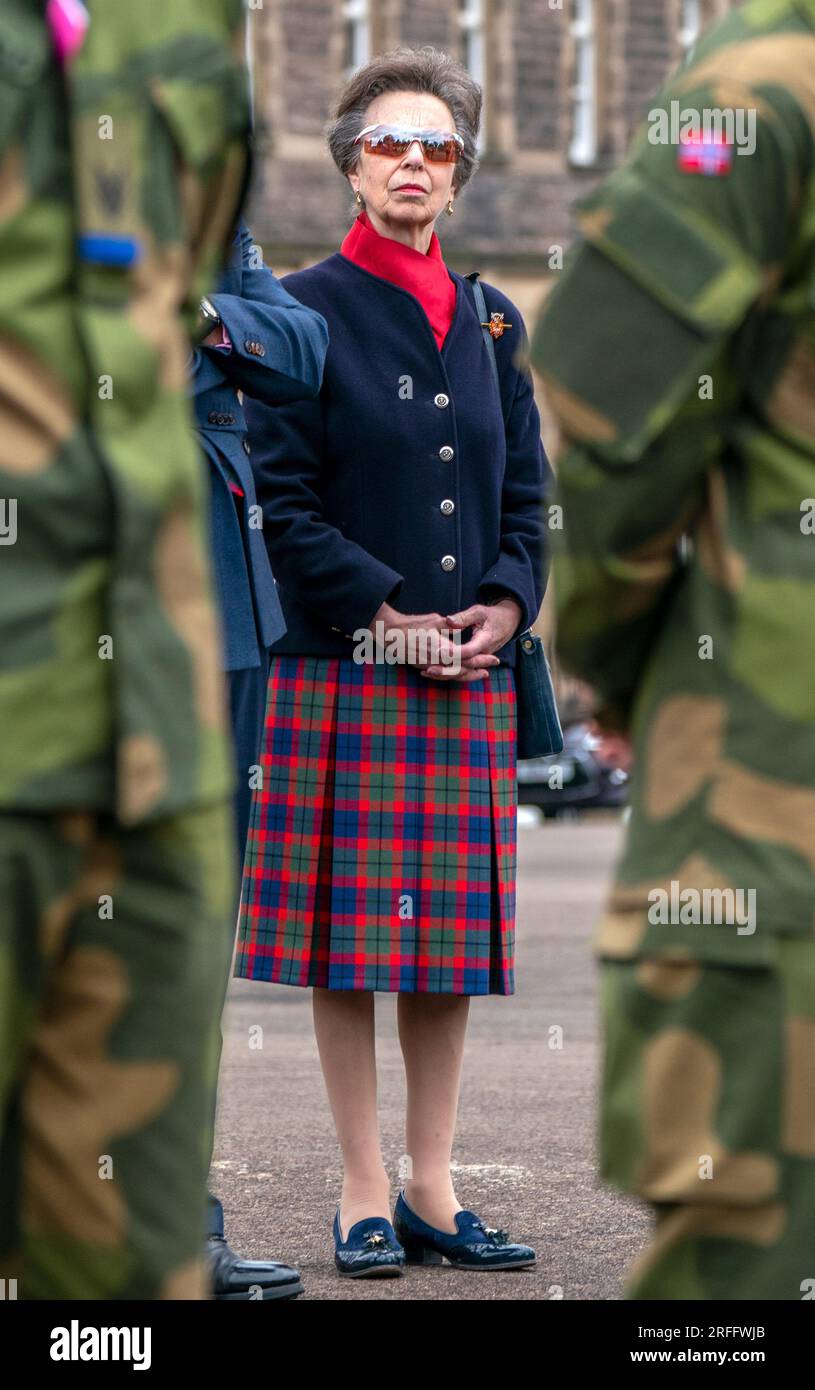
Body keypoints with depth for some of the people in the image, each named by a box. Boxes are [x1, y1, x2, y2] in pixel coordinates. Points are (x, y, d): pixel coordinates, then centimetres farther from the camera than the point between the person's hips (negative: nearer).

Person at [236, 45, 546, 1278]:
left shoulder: (491, 321, 14)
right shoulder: (307, 311, 0)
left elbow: (526, 493, 15)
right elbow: (284, 497, -6)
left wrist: (504, 604, -3)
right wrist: (386, 614, -13)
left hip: (471, 675, 4)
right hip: (342, 669, -4)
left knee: (452, 940, 6)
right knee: (350, 940, -2)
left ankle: (432, 1188, 14)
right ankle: (364, 1197, 6)